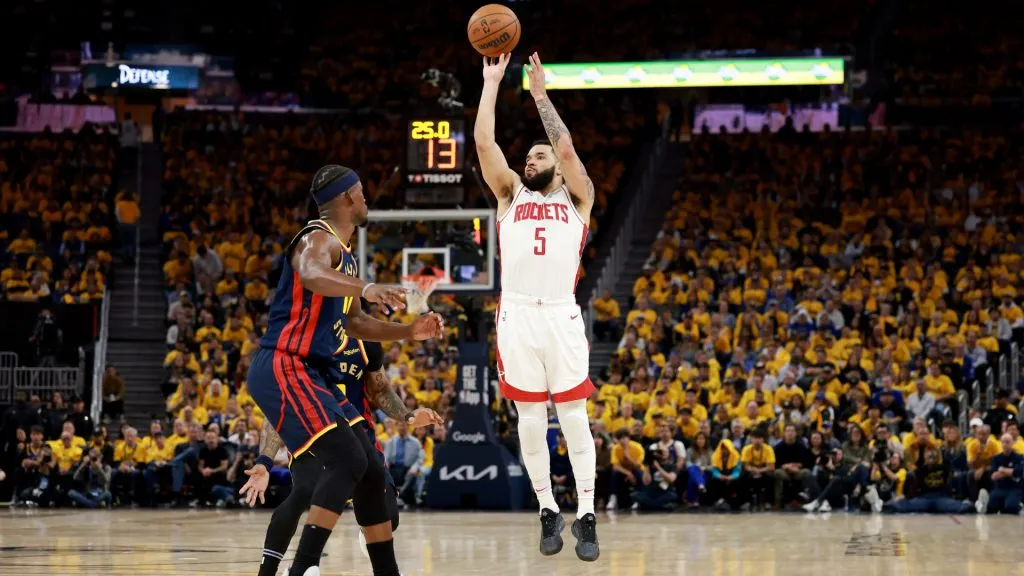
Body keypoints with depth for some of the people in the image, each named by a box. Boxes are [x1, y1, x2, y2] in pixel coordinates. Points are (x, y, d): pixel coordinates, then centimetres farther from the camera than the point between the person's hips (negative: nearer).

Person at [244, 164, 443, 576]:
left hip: (307, 374, 10)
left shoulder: (342, 254, 20)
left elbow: (353, 323, 29)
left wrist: (409, 332, 16)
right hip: (283, 369, -10)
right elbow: (311, 276, -37)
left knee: (370, 471, 12)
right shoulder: (319, 240, -11)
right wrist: (365, 288, -54)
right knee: (347, 460, -22)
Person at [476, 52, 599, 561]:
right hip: (516, 317, 2)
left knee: (573, 418, -1)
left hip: (561, 316, -2)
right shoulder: (510, 195, 18)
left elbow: (567, 148, -1)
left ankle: (586, 517, 2)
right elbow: (484, 142, 8)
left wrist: (540, 94, 5)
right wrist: (491, 83, 7)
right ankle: (548, 512, 15)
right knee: (530, 422, 4)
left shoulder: (576, 199, 14)